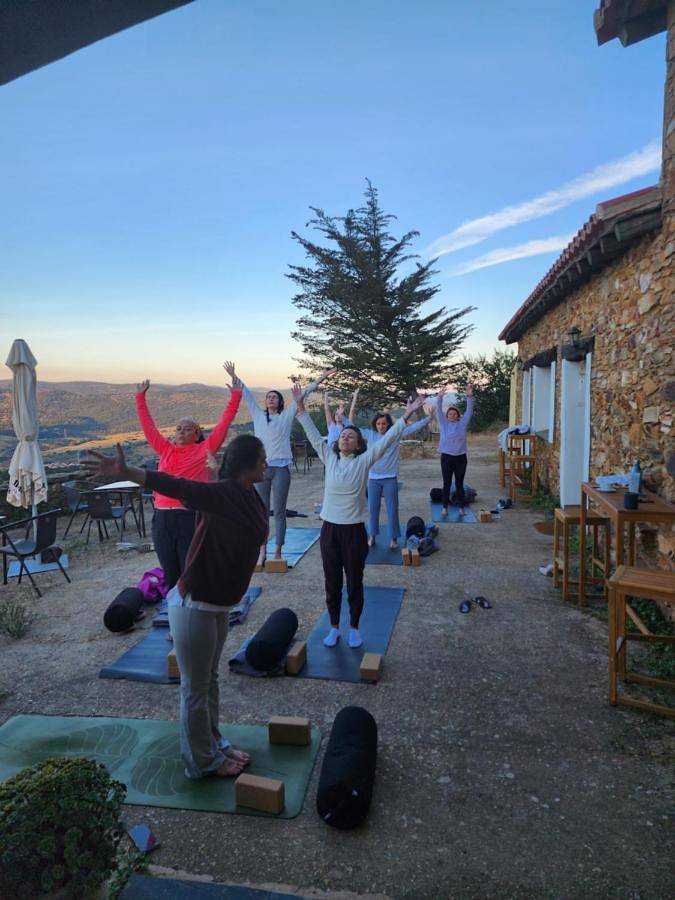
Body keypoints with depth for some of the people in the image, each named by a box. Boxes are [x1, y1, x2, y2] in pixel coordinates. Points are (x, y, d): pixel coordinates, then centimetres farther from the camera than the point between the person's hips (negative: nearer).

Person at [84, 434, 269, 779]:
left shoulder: (248, 496, 0)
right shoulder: (219, 494, -25)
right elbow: (175, 486, -40)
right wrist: (126, 473, -53)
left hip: (219, 604, 9)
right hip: (194, 606, -9)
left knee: (209, 679, 25)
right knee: (196, 689, 11)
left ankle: (214, 744, 43)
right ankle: (203, 762, 30)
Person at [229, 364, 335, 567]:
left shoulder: (287, 416, 5)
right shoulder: (258, 415, 11)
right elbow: (247, 395, 16)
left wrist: (321, 379, 1)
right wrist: (234, 377, 19)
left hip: (281, 469, -2)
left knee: (279, 512, 3)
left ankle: (278, 552, 10)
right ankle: (262, 552, 15)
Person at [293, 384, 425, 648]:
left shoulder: (364, 461, -3)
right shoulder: (329, 458, 3)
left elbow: (387, 439, -9)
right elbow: (313, 434, 3)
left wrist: (407, 415, -15)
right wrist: (300, 407, 0)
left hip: (354, 530, -2)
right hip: (329, 529, 2)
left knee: (354, 583, 11)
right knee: (332, 583, 13)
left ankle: (354, 628, 29)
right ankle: (334, 627, 31)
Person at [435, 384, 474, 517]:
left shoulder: (462, 424, 4)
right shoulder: (443, 424, 3)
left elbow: (469, 411, -5)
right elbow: (438, 411, -7)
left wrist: (469, 396, -19)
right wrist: (440, 397, -22)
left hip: (460, 457, 1)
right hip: (446, 457, 0)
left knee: (459, 483, 8)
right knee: (446, 483, 6)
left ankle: (461, 507, 16)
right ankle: (444, 507, 13)